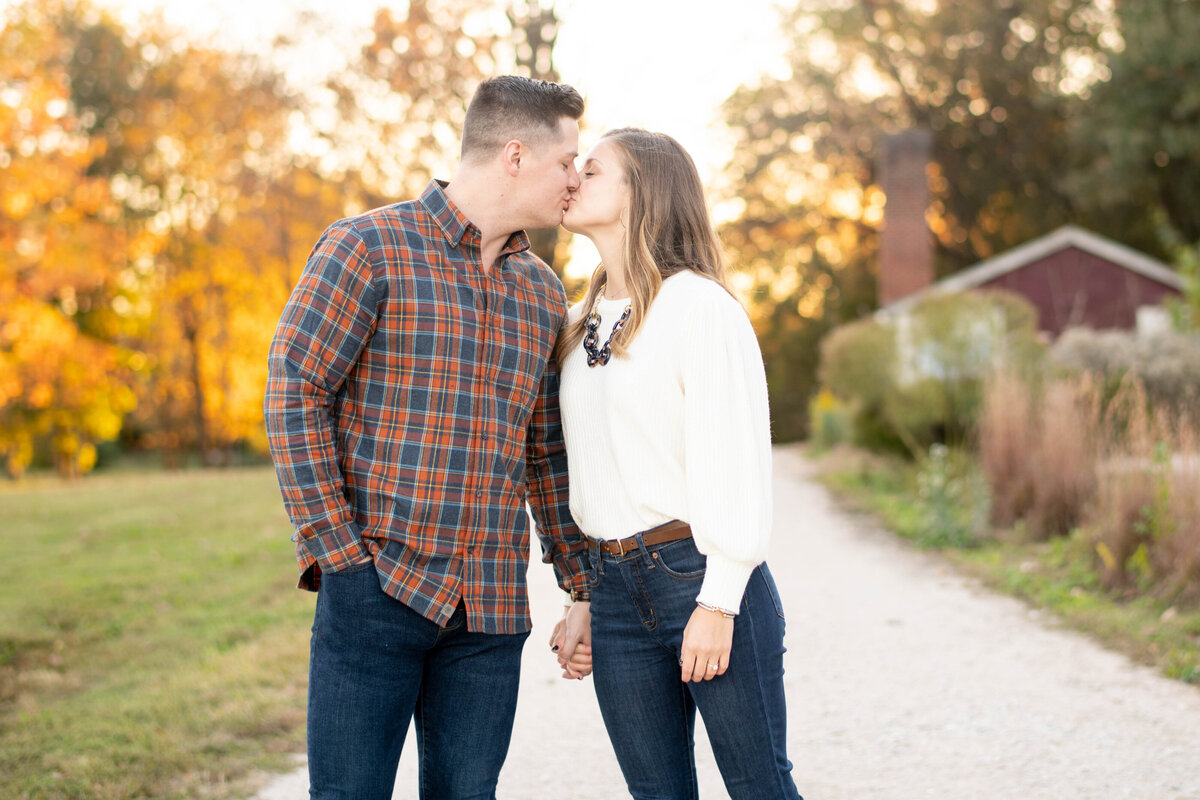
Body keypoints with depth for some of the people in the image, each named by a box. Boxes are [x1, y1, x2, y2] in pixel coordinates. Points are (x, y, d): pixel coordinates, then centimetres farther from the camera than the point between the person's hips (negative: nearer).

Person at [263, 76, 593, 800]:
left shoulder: (543, 293, 14)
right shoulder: (368, 249, -3)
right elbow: (294, 394, -7)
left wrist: (584, 586, 16)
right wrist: (335, 550, -13)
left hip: (491, 605, 5)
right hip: (376, 583, -5)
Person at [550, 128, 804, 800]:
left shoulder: (697, 303, -6)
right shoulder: (581, 322, 16)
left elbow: (736, 458, -12)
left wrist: (718, 603, -16)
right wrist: (582, 602, 14)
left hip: (701, 573, -6)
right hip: (617, 587, 7)